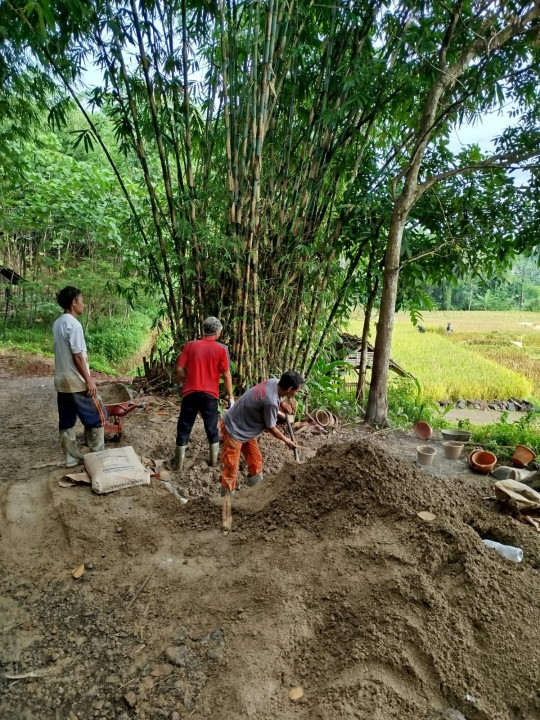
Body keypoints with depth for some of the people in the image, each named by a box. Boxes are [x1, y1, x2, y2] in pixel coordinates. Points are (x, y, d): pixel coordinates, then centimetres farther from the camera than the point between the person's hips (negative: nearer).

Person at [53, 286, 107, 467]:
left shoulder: (57, 323, 11)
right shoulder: (73, 324, -18)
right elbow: (77, 356, -21)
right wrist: (89, 380, -17)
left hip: (61, 380, 9)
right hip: (76, 382, -9)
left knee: (66, 421, 12)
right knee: (97, 416, 2)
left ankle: (71, 457, 20)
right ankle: (97, 456, 8)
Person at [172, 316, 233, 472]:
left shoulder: (190, 345, 1)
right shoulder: (221, 349, -3)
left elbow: (179, 369, 0)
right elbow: (226, 375, -3)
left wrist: (182, 383, 18)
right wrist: (230, 396, 5)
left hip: (190, 393, 1)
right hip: (210, 394, -1)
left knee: (184, 428, 11)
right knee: (212, 427, 15)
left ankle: (179, 463, 17)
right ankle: (214, 460, 27)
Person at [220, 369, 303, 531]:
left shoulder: (274, 382, -11)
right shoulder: (271, 402, -33)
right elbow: (270, 428, -16)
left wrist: (282, 402, -2)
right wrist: (286, 440, 0)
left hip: (247, 428, 9)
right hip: (234, 430, -9)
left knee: (256, 461, 16)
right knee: (231, 469, -3)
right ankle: (226, 502, 6)